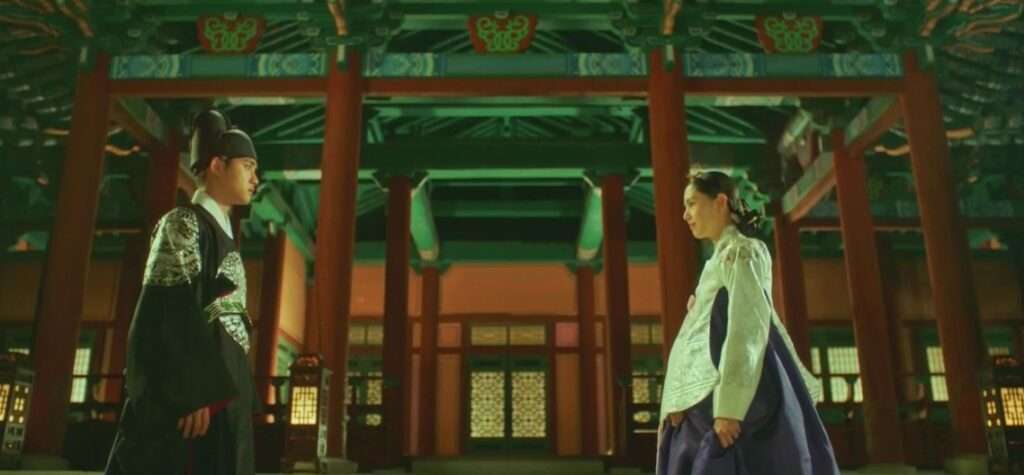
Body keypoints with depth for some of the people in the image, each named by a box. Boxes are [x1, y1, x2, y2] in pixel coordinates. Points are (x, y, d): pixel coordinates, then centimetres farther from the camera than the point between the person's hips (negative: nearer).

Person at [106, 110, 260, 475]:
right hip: (193, 385, -9)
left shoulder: (221, 233, 21)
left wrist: (237, 395, 17)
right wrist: (194, 394, -23)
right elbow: (172, 313, -15)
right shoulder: (184, 224, -5)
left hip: (223, 385, 9)